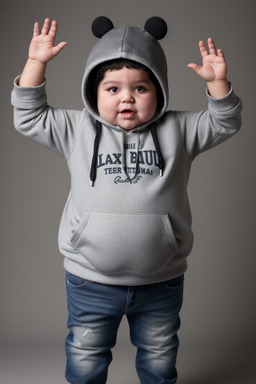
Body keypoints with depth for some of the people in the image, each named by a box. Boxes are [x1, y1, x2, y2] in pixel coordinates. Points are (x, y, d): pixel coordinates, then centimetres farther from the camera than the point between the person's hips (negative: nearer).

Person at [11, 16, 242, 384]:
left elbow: (224, 123, 3)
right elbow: (30, 118, 1)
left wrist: (218, 81, -13)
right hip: (90, 282, 0)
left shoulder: (177, 130, -1)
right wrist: (36, 63, -8)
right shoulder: (78, 129, -2)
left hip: (161, 283, 1)